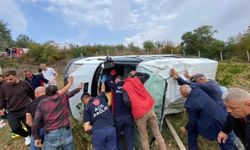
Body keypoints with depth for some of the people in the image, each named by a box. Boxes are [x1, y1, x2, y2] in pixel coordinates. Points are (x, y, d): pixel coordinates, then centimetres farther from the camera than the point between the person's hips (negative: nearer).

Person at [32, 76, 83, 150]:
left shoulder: (41, 104, 2)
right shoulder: (63, 97, 4)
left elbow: (36, 123, -1)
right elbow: (71, 93, 24)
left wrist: (37, 137, 11)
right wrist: (79, 88, 44)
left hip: (51, 136, 0)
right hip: (66, 133, 1)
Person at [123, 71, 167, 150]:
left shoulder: (125, 87, 1)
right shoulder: (137, 80, 8)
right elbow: (147, 75, 28)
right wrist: (136, 73, 29)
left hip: (139, 115, -3)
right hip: (150, 110, 3)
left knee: (144, 137, 14)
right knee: (157, 133, 19)